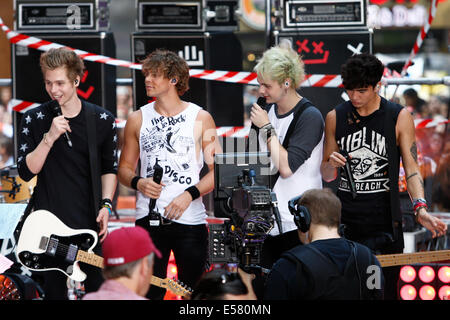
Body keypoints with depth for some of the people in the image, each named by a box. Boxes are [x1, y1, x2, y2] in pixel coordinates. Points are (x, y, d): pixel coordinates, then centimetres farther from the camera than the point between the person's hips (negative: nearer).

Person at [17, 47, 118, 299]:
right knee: (54, 290, 8)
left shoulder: (102, 120, 0)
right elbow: (26, 172, -9)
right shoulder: (34, 120, -3)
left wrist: (106, 204, -3)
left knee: (98, 288, 5)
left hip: (90, 222, 1)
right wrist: (49, 138, -21)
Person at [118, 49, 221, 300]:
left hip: (190, 220, -1)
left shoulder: (201, 118, 2)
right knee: (149, 292, 1)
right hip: (149, 220, 2)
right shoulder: (138, 120, 9)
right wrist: (137, 182, -7)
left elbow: (218, 170, 2)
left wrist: (190, 194, -12)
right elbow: (124, 167, 15)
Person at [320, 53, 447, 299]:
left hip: (384, 223, -2)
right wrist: (331, 165, -11)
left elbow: (411, 168, -4)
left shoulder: (399, 117, 0)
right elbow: (326, 175, 13)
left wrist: (420, 209, -19)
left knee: (384, 292, -1)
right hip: (345, 221, 2)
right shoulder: (335, 117, 6)